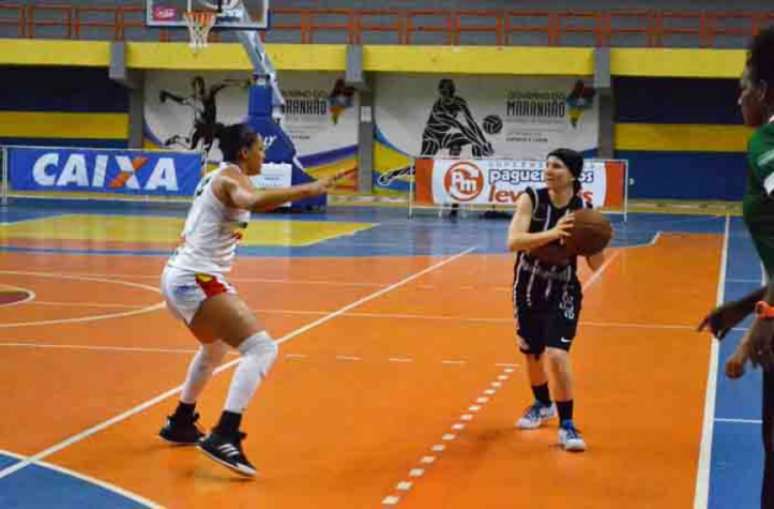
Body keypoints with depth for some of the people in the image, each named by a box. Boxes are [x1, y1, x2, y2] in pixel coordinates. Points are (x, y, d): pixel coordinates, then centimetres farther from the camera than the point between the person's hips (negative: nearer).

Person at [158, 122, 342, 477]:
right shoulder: (231, 177, -11)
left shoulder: (217, 177, 17)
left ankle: (180, 423, 45)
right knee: (261, 347, -19)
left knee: (215, 348, 34)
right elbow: (253, 201, -36)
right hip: (196, 280, -11)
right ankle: (223, 437, -29)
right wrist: (308, 189, -42)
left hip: (178, 277, 11)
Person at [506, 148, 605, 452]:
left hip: (562, 293, -2)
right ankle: (542, 405, 47)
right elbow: (513, 242, -27)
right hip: (528, 289, 2)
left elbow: (596, 265, -9)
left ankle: (567, 425, -4)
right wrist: (553, 233, -38)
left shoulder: (583, 210, -13)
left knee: (557, 355, -19)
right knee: (532, 354, 18)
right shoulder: (531, 199, -13)